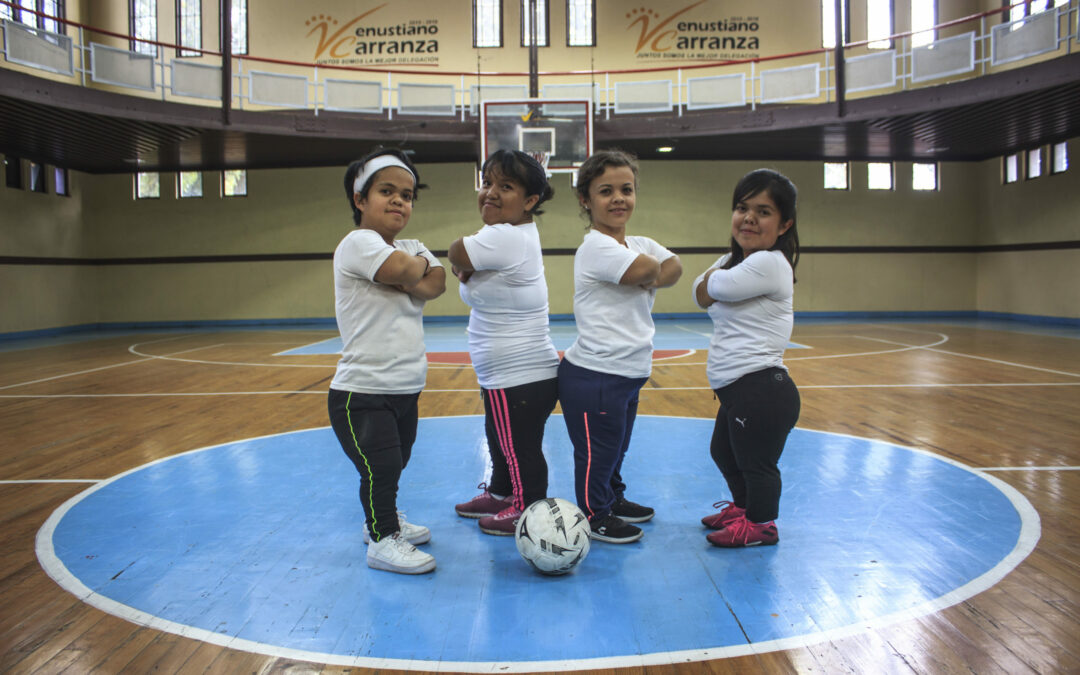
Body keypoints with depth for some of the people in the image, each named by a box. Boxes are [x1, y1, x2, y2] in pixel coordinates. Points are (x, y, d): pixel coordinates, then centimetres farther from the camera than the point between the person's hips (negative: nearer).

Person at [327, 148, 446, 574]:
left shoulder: (412, 249, 12)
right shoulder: (358, 243, -12)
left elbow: (434, 284, -5)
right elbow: (407, 272, -25)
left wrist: (407, 271, -16)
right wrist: (418, 262, -5)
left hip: (405, 390, 8)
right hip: (362, 393, -8)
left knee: (394, 464, 19)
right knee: (380, 466, -7)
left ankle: (384, 520, 38)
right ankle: (382, 539, 10)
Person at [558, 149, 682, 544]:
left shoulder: (640, 245, 12)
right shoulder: (596, 247, -18)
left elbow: (673, 268, 2)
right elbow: (646, 270, -25)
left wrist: (649, 280, -16)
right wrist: (651, 273, -3)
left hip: (629, 374, 9)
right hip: (594, 376, -9)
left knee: (617, 446, 23)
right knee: (597, 450, 4)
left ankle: (614, 499, 40)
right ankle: (593, 516, 19)